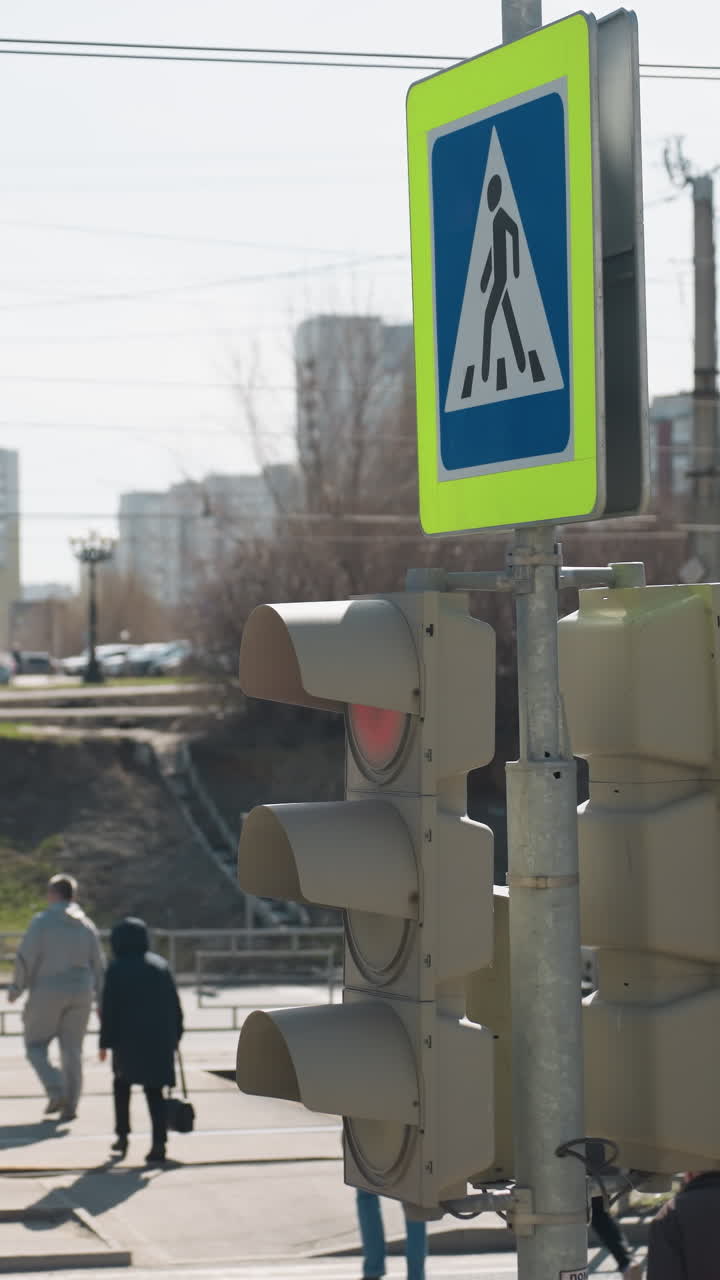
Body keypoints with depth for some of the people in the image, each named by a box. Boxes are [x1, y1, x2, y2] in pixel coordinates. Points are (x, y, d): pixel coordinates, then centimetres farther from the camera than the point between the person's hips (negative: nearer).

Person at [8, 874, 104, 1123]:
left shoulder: (42, 922, -7)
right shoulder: (86, 925, 8)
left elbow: (26, 959, -11)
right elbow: (97, 964, 9)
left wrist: (16, 988, -1)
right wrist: (100, 997, 16)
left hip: (47, 992, -4)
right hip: (80, 993, 4)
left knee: (36, 1046, 7)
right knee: (72, 1049, 9)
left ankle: (56, 1091, -13)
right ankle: (70, 1105, 4)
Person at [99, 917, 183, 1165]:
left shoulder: (117, 968, -5)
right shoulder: (160, 965, 8)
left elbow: (110, 1008, -7)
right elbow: (175, 1006, 9)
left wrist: (105, 1042, -3)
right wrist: (175, 1036, 15)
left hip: (129, 1037, -3)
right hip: (161, 1039, 3)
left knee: (121, 1081, 20)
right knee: (154, 1089, 3)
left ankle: (122, 1135, 19)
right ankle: (159, 1144, -7)